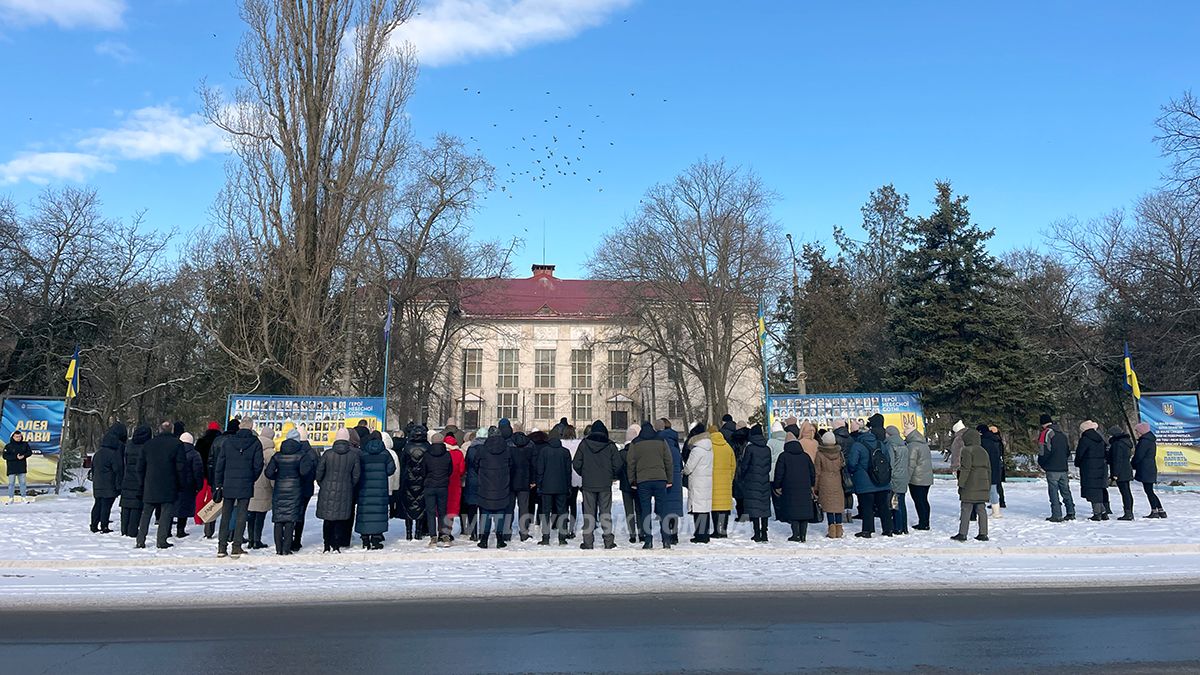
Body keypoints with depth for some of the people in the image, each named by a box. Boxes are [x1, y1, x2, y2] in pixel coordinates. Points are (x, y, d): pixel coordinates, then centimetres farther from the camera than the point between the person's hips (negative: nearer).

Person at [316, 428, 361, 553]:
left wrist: (322, 485, 14)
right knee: (341, 519, 7)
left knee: (327, 519, 10)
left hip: (327, 491, 0)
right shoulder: (354, 455, -6)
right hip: (345, 492, 0)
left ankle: (327, 546, 12)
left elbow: (319, 472, -3)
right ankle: (336, 546, 5)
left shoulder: (327, 454, -7)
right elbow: (356, 475, -1)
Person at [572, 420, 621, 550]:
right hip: (605, 485, 0)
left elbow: (576, 464, 0)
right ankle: (608, 541, 4)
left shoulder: (584, 444, 0)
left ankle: (588, 542, 3)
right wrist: (612, 476, 15)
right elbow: (618, 465, -3)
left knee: (589, 513, 5)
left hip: (588, 484, 0)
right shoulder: (610, 445, -1)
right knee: (605, 512, 6)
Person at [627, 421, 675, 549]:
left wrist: (632, 481, 11)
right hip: (660, 480, 1)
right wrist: (669, 480, 13)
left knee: (645, 511, 4)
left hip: (642, 481, -1)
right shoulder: (661, 442, 6)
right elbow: (668, 462, 7)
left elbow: (631, 464, 4)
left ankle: (648, 540, 1)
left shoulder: (635, 444, 4)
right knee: (662, 510, 5)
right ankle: (666, 540, 2)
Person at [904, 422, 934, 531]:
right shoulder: (924, 444, 12)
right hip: (927, 478, 9)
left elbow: (911, 464, -18)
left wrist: (906, 479, -15)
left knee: (919, 501, -2)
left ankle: (922, 523, -1)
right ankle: (925, 523, 19)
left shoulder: (912, 446, -16)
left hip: (916, 480, -9)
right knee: (924, 500, 14)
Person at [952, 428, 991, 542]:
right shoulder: (984, 451, 16)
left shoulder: (967, 450, -9)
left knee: (966, 510, -4)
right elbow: (989, 469, 18)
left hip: (970, 487, -7)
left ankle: (962, 534, -4)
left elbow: (965, 468, -15)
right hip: (983, 486, 7)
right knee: (981, 509, 10)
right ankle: (983, 534, 10)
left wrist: (961, 483, -11)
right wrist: (988, 486, 22)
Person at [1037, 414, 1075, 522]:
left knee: (1054, 491, -3)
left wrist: (1041, 463, -1)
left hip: (1052, 469, -7)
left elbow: (1043, 452, -16)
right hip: (1063, 468, 7)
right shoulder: (1062, 433, 13)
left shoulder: (1045, 433, -10)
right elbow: (1068, 451, 19)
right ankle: (1071, 513, 18)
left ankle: (1057, 515, -4)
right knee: (1066, 491, 14)